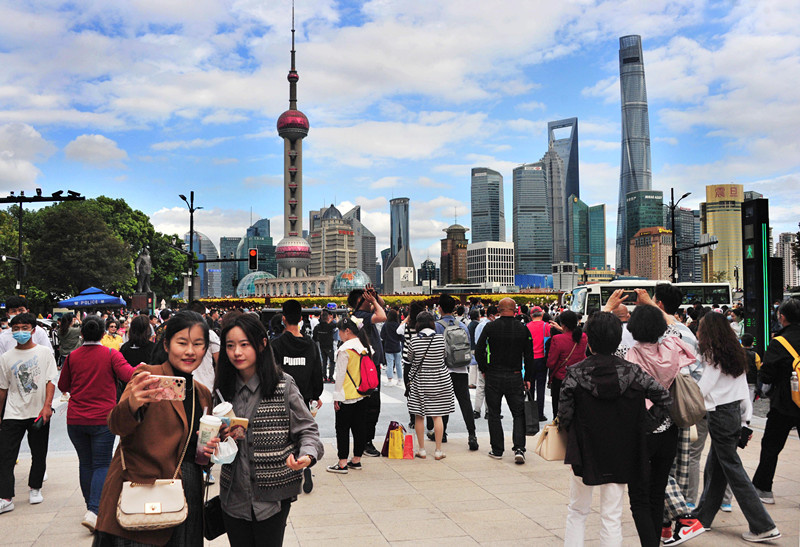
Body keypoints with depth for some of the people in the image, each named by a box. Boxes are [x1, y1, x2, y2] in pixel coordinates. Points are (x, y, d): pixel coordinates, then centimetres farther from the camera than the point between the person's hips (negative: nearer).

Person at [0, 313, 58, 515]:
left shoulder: (44, 352, 0)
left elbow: (51, 380, -4)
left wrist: (47, 406, -16)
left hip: (39, 413, -1)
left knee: (39, 455, 10)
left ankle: (35, 488, 29)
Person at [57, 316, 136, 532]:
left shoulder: (72, 356, 1)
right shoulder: (111, 354, -6)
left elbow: (63, 386, 12)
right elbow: (129, 376, -18)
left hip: (75, 420, 3)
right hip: (102, 419, -3)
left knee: (85, 463, 16)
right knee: (102, 465, 1)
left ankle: (91, 505, 29)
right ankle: (94, 511, -13)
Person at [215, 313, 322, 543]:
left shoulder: (284, 385, -9)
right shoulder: (224, 389, 4)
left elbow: (307, 429, -6)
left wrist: (307, 455, -25)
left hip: (272, 497, -4)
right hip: (234, 496, 4)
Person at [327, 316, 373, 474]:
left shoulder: (345, 349, -16)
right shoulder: (365, 347, 6)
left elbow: (341, 374, -14)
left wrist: (337, 396, -8)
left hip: (347, 396, -7)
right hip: (362, 394, 7)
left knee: (342, 428, 0)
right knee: (359, 427, 12)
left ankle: (342, 463, 3)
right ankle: (356, 460, 20)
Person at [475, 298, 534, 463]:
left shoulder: (490, 327, -7)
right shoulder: (523, 329, -1)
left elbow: (479, 351, -8)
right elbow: (529, 356, 2)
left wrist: (484, 370, 7)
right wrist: (528, 378, 10)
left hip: (493, 377, -1)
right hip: (515, 377, 1)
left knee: (494, 414, 10)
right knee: (519, 414, 9)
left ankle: (497, 450, 14)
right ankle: (519, 448, -4)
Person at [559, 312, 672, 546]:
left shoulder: (575, 373, -12)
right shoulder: (632, 372, -8)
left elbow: (564, 416, -11)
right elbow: (664, 399, -7)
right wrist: (643, 422, 3)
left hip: (584, 452, -1)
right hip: (620, 454, 1)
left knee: (577, 511, 17)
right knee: (612, 516, 10)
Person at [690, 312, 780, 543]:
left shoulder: (714, 356, -14)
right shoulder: (735, 353, 9)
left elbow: (702, 389, -14)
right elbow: (744, 389, 12)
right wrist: (746, 416, 15)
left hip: (720, 416, -9)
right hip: (734, 413, 9)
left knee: (732, 470, -2)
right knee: (713, 469, 15)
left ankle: (763, 527, 0)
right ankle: (702, 517, 26)